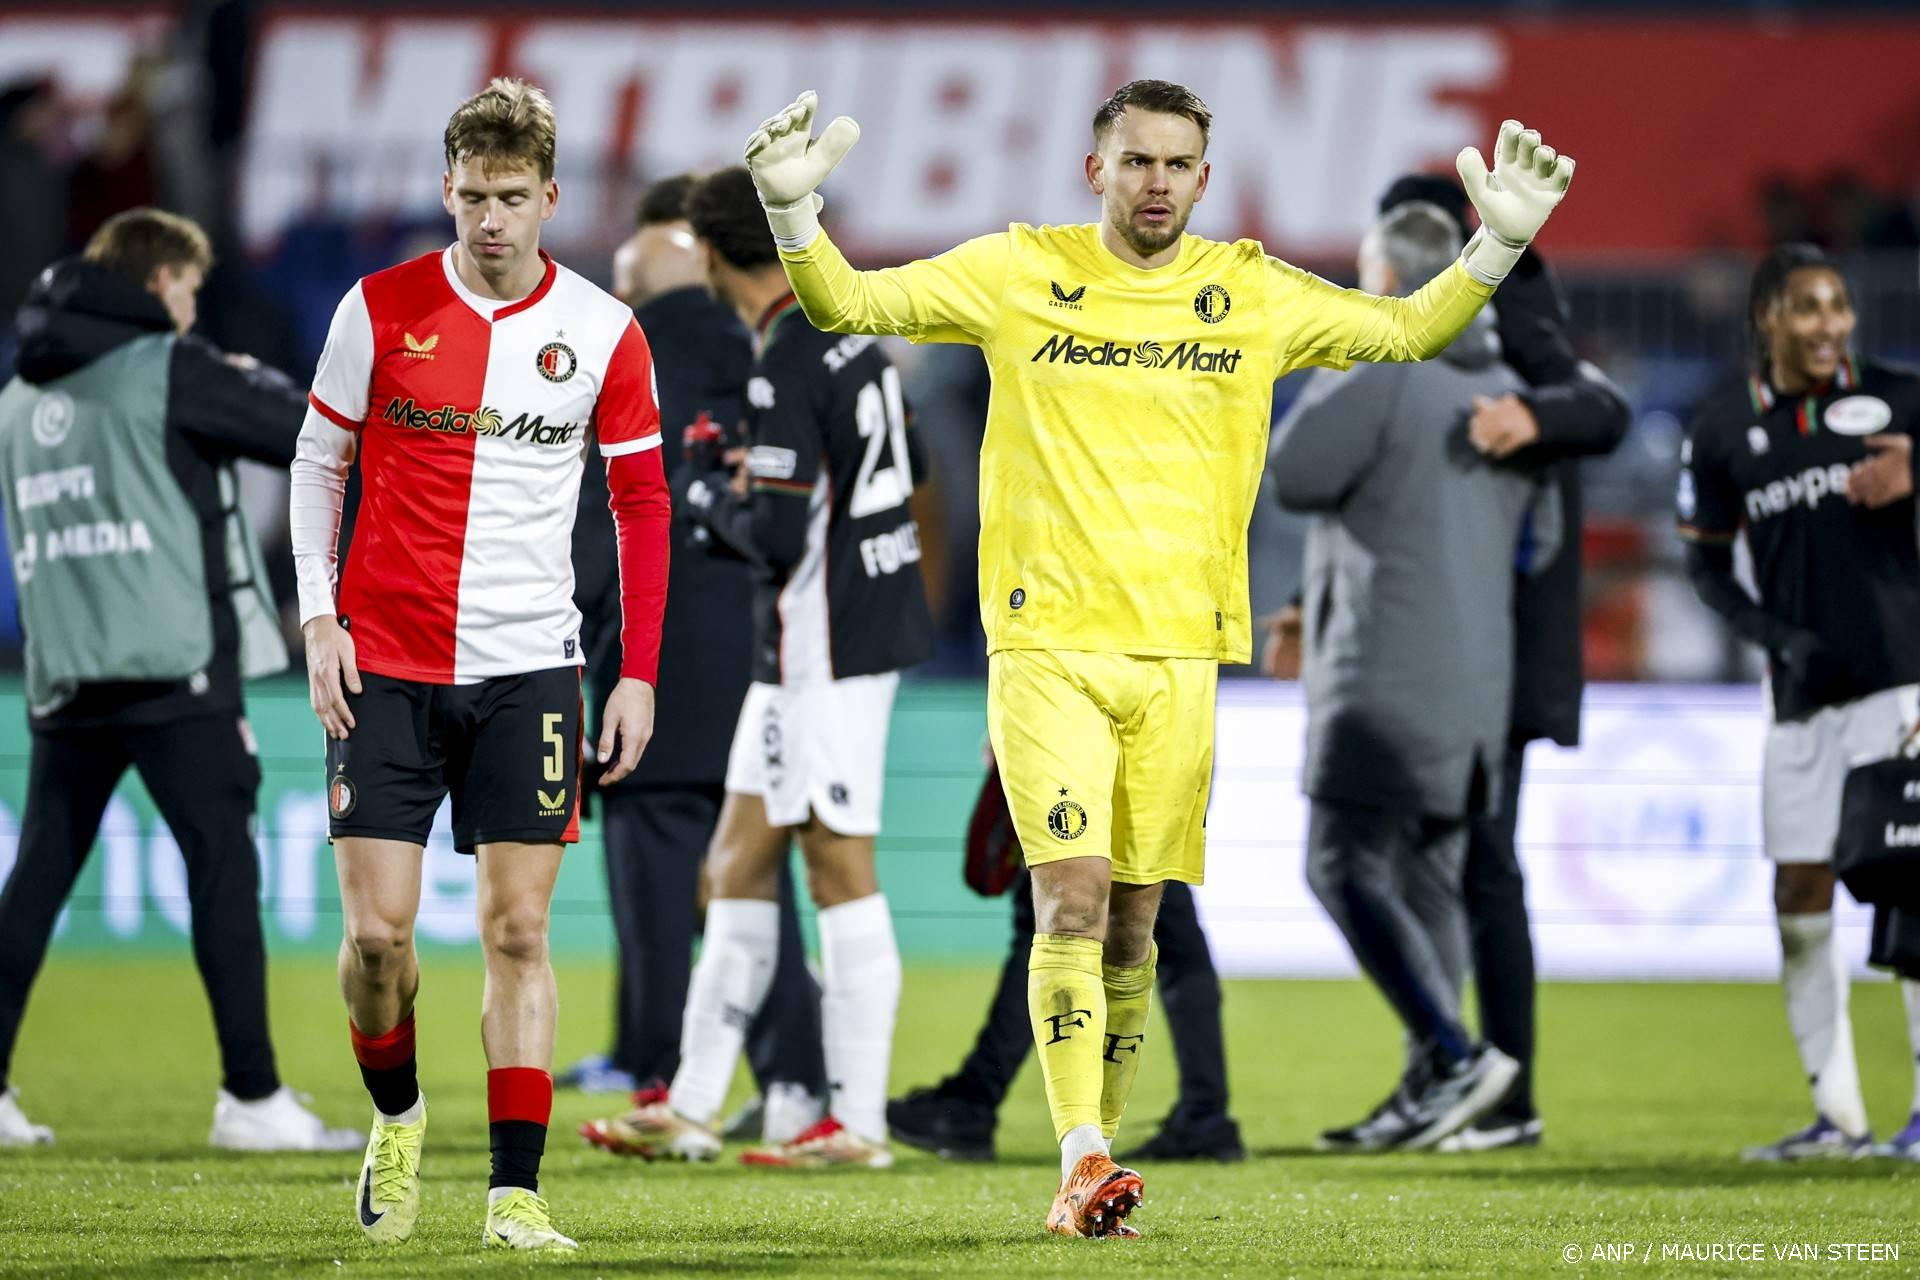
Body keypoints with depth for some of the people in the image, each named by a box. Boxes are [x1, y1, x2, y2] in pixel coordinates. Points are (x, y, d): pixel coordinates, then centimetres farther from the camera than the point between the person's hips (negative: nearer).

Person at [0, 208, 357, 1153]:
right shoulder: (167, 371, -5)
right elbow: (313, 435, -4)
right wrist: (259, 386, 18)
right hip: (173, 673, -6)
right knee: (223, 869, -4)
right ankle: (251, 1097, -6)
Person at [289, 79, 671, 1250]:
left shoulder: (603, 333, 0)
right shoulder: (380, 310, -2)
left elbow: (643, 504, 7)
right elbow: (319, 462, 8)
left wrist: (640, 673, 1)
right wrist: (319, 618, -2)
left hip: (527, 668, 0)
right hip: (385, 664, 0)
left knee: (519, 926, -3)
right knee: (378, 927, -4)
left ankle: (517, 1191, 0)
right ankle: (396, 1118, 24)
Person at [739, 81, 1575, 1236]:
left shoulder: (1252, 295, 9)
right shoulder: (1018, 274, 2)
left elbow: (1407, 331, 15)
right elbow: (849, 302, 1)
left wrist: (1498, 244, 1)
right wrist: (795, 209, -16)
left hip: (1179, 653, 3)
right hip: (1047, 643, -3)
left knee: (1133, 918, 7)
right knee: (1072, 893, -16)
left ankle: (1097, 1156, 19)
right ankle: (1083, 1163, -19)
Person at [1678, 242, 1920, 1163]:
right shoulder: (1722, 431, 4)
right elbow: (1707, 563, 10)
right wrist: (1774, 636, -5)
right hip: (1804, 697, 3)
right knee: (1801, 902, 2)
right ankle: (1836, 1115, 11)